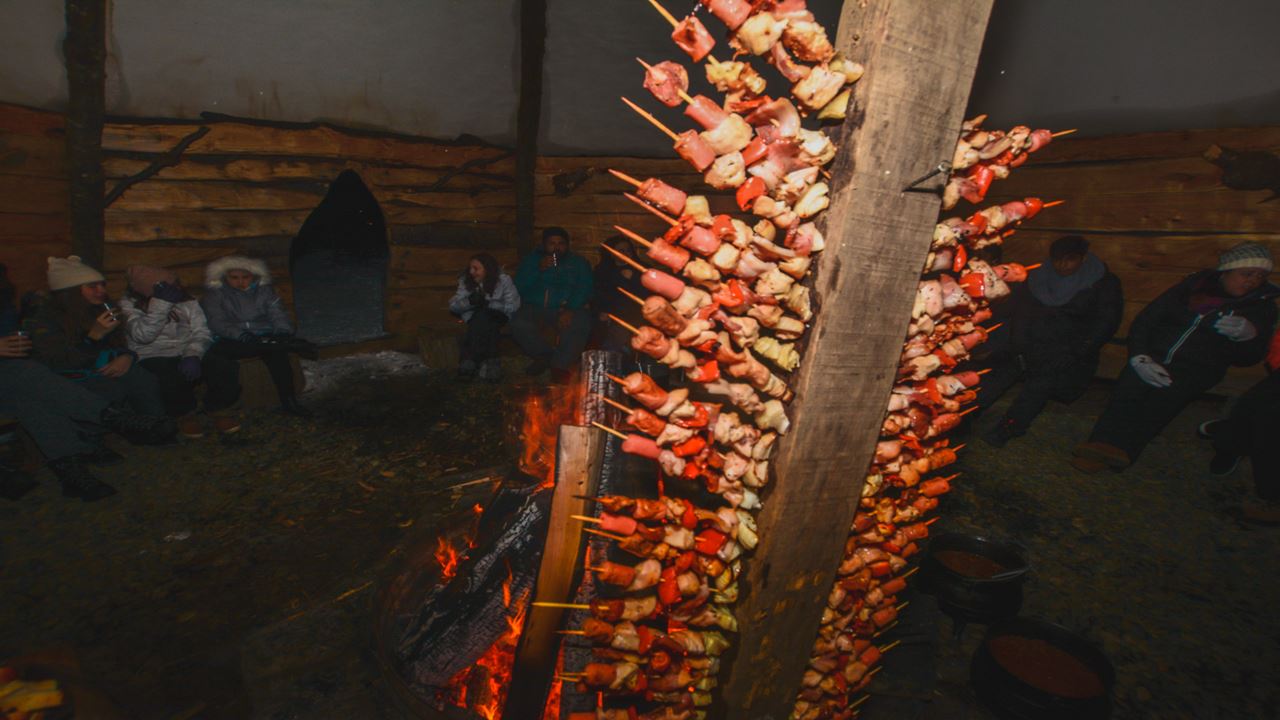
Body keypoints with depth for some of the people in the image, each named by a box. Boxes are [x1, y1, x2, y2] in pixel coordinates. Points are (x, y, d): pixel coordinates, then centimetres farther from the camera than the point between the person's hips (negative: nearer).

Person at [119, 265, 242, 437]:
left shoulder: (187, 301, 7)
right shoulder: (129, 304, -1)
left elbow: (202, 333, -2)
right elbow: (143, 336, -19)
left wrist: (193, 355, -22)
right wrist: (161, 303, -25)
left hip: (188, 354, 3)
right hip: (153, 357, -3)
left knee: (226, 367, -26)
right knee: (172, 379, -37)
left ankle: (215, 410, -4)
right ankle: (185, 415, -8)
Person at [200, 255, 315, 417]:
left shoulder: (264, 290, 13)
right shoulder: (214, 294, 6)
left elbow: (278, 315, 4)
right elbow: (217, 323, -9)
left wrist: (284, 332, -20)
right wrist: (243, 336, -29)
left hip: (263, 337, 0)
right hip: (232, 340, 0)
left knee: (276, 351, -33)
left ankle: (288, 401, -35)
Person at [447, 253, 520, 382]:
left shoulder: (503, 280, -8)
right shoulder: (466, 281, 1)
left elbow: (513, 305, -11)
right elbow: (453, 306, -3)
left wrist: (487, 303, -21)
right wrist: (469, 302, -24)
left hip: (497, 316, -2)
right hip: (475, 318, 2)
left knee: (482, 317, -36)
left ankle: (471, 360, -32)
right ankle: (489, 361, -36)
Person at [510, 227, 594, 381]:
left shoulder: (578, 262, 13)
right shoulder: (531, 259, 16)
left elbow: (584, 289, -3)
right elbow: (520, 287, 3)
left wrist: (570, 310, -22)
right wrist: (539, 269, -10)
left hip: (566, 309, -1)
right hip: (535, 309, 1)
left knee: (581, 322, -35)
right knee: (518, 324, -31)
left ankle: (560, 365, -20)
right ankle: (546, 355, -9)